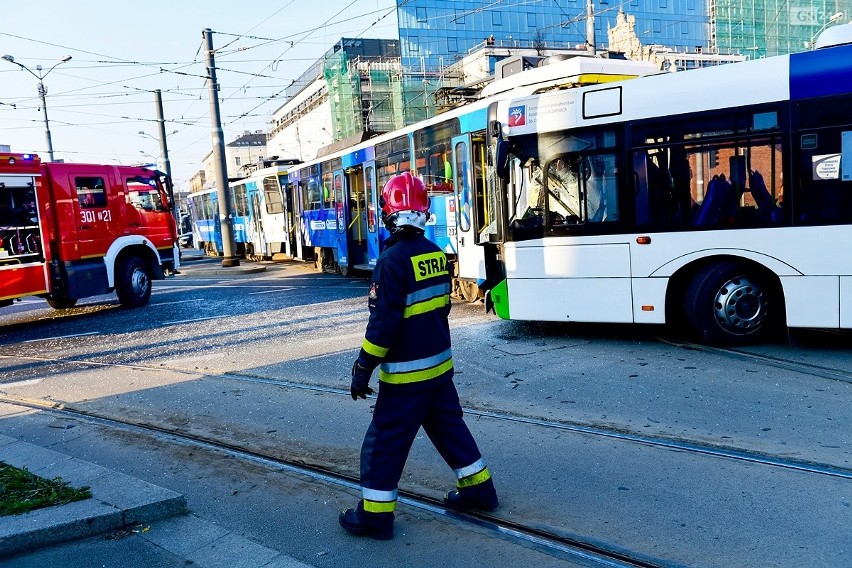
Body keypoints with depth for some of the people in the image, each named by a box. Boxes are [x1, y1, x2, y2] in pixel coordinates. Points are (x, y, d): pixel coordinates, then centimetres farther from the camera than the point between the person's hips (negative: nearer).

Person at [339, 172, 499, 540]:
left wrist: (363, 368, -14)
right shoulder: (435, 253, 3)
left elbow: (384, 322, -21)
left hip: (406, 372, -8)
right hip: (440, 364, 8)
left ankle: (375, 514, 14)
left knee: (385, 441, 4)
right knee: (449, 426, 22)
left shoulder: (393, 259, -20)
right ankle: (478, 489, 32)